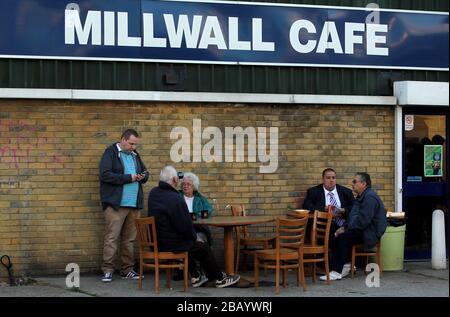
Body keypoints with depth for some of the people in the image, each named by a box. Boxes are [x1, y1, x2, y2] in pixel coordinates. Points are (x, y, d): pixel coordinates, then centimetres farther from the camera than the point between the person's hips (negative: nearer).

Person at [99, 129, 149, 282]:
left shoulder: (135, 154, 17)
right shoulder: (110, 153, -4)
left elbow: (145, 172, 26)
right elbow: (105, 174, -15)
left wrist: (143, 176, 1)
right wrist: (128, 178, -15)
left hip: (134, 204, 6)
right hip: (116, 204, -6)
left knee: (130, 239, 8)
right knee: (111, 238, -6)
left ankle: (127, 270, 15)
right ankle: (107, 270, -1)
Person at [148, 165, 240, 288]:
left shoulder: (153, 194, 2)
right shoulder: (176, 199, -26)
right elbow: (185, 226, -19)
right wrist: (195, 237, -1)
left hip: (156, 241, 9)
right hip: (170, 244, -9)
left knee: (190, 244, 32)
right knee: (204, 248, 10)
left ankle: (195, 278, 38)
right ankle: (220, 279, 25)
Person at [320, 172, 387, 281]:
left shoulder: (370, 197, -17)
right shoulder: (362, 196, 18)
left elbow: (363, 220, -24)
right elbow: (354, 216, 21)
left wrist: (345, 229, -18)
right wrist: (344, 227, 4)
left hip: (370, 233, -10)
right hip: (363, 230, 10)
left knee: (343, 237, -25)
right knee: (335, 235, -4)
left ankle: (337, 272, -20)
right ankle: (342, 266, -3)